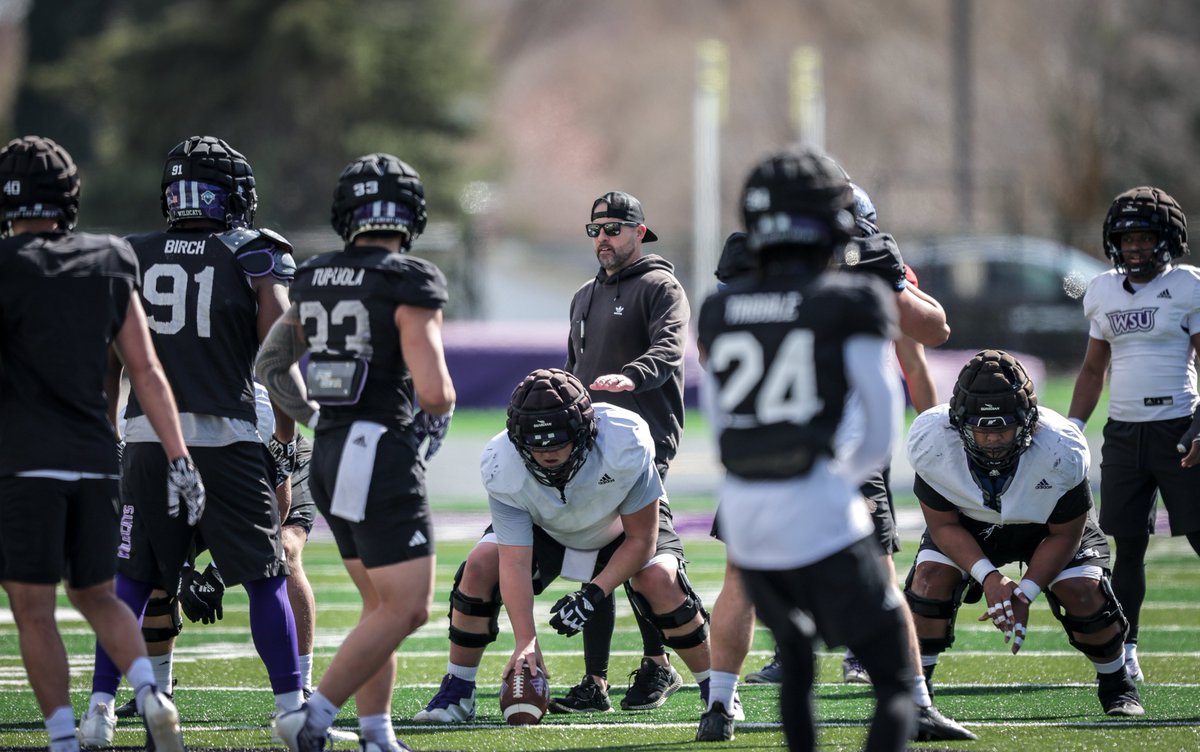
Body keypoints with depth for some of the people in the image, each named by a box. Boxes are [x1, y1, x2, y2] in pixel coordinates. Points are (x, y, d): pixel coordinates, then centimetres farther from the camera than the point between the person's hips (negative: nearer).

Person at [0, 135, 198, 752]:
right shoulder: (109, 265, 7)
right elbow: (146, 372, 7)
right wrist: (177, 458, 8)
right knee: (95, 595, 19)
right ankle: (149, 691, -5)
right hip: (96, 457, 5)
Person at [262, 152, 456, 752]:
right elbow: (434, 391, -20)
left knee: (382, 605, 16)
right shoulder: (408, 286, -13)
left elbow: (271, 365, 18)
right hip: (383, 457, -8)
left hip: (329, 453, 8)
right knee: (405, 609, -4)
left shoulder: (314, 281, 8)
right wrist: (440, 409, 3)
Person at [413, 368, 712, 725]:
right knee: (480, 569, -21)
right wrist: (526, 640, -46)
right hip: (544, 531, 2)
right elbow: (514, 562, -35)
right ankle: (457, 692, -2)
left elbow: (641, 540, -26)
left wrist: (594, 595, -36)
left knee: (659, 580, -29)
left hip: (624, 525, -2)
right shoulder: (503, 467, -34)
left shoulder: (625, 445, -39)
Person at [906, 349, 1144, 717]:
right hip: (967, 524, 1)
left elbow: (1064, 535, -20)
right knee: (931, 576, -22)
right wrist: (988, 577, -33)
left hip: (1048, 524, -1)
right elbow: (943, 525, -19)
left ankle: (1117, 685, 7)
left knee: (1082, 590, -19)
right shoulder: (931, 442, -34)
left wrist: (1024, 595, -28)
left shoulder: (1061, 451, -36)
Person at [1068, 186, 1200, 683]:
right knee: (1128, 545, 6)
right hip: (1122, 433, 4)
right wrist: (1071, 429, 9)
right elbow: (1093, 370, 19)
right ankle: (1123, 649, 11)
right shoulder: (1103, 293, 11)